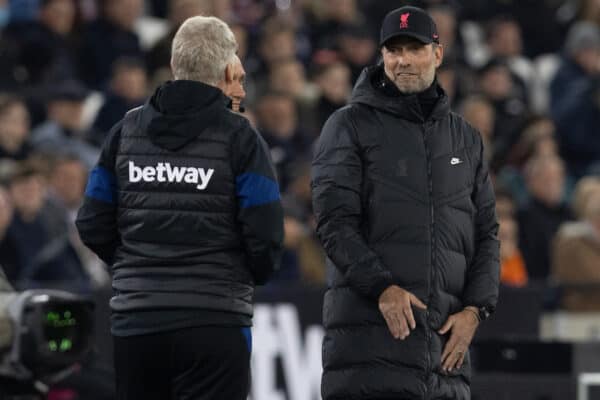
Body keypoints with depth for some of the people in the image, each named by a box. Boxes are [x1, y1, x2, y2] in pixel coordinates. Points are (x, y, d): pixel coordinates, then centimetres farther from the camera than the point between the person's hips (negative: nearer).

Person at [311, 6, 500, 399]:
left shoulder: (466, 138, 19)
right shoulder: (350, 126, 4)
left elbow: (486, 232, 17)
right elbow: (335, 222, -5)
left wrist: (475, 308, 1)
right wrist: (382, 288, -18)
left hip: (446, 337, 5)